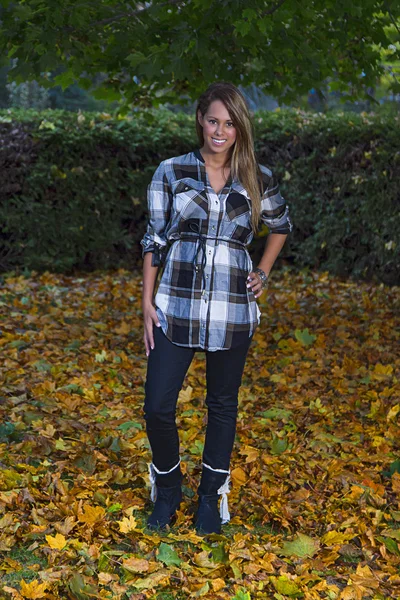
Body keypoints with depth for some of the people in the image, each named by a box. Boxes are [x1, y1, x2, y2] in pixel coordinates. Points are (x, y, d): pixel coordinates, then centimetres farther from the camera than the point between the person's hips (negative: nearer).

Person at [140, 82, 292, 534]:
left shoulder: (258, 179, 2)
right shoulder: (171, 172, 0)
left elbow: (280, 226, 21)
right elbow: (154, 239, 3)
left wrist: (263, 272, 8)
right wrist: (147, 302, -1)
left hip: (232, 312, 1)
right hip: (176, 309, -1)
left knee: (223, 405, 11)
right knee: (157, 407, -3)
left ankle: (211, 496, 30)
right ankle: (167, 489, 23)